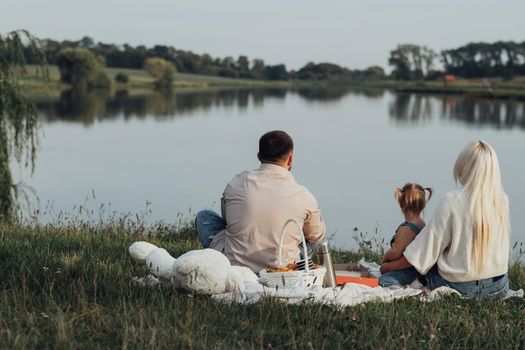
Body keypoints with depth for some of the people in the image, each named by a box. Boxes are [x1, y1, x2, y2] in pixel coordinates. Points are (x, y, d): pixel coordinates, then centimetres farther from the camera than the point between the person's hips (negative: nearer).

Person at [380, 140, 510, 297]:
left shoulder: (452, 201, -15)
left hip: (460, 287, -4)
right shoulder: (502, 200, -3)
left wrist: (388, 266, 3)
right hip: (498, 287, 4)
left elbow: (427, 249, -10)